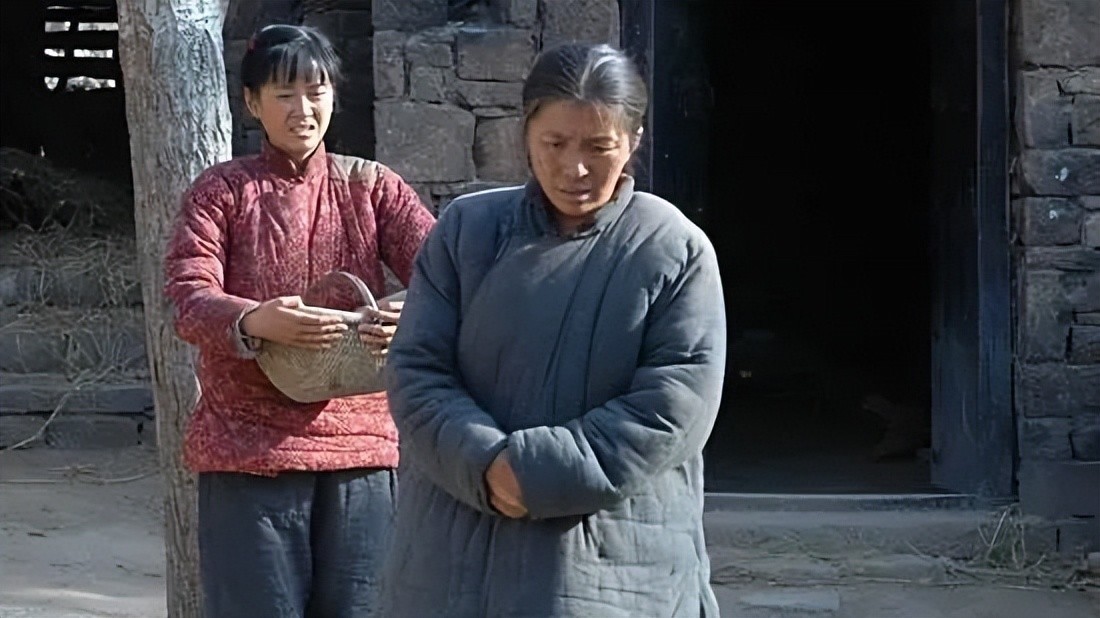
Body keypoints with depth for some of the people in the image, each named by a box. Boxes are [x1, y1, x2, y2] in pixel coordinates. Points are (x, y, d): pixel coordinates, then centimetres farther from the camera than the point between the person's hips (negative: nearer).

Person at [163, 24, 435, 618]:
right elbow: (188, 299, -9)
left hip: (361, 441, 2)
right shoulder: (221, 190, 4)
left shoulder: (373, 187, 9)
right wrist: (255, 320, -32)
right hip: (250, 446, -2)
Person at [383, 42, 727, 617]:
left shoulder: (675, 251, -4)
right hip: (460, 547, 2)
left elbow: (677, 404, -11)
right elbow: (415, 371, 0)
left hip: (613, 557, -2)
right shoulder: (466, 229, 3)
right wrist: (486, 464, -17)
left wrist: (541, 471, -18)